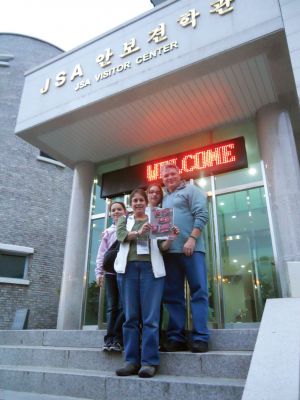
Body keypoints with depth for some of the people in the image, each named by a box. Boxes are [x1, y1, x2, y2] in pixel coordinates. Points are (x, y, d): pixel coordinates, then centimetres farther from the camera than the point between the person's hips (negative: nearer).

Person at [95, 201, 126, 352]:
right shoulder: (107, 232, 19)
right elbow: (101, 254, 15)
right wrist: (99, 272, 6)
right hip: (110, 272, 3)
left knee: (122, 306, -5)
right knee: (111, 307, 3)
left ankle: (116, 340, 2)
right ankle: (110, 339, 7)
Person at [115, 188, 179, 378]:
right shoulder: (124, 220, 21)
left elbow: (162, 247, 9)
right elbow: (121, 235, -1)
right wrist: (139, 232, -18)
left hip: (151, 268, -1)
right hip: (128, 268, 1)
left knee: (150, 317, -6)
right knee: (131, 317, 1)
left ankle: (149, 361, -2)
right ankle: (132, 361, 7)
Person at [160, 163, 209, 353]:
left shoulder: (191, 190, 7)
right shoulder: (163, 198, 24)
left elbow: (202, 214, -6)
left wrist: (192, 239, -16)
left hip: (191, 248, -6)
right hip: (170, 251, 6)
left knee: (199, 292, -4)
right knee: (173, 295, 6)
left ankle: (200, 338, 1)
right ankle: (176, 338, 12)